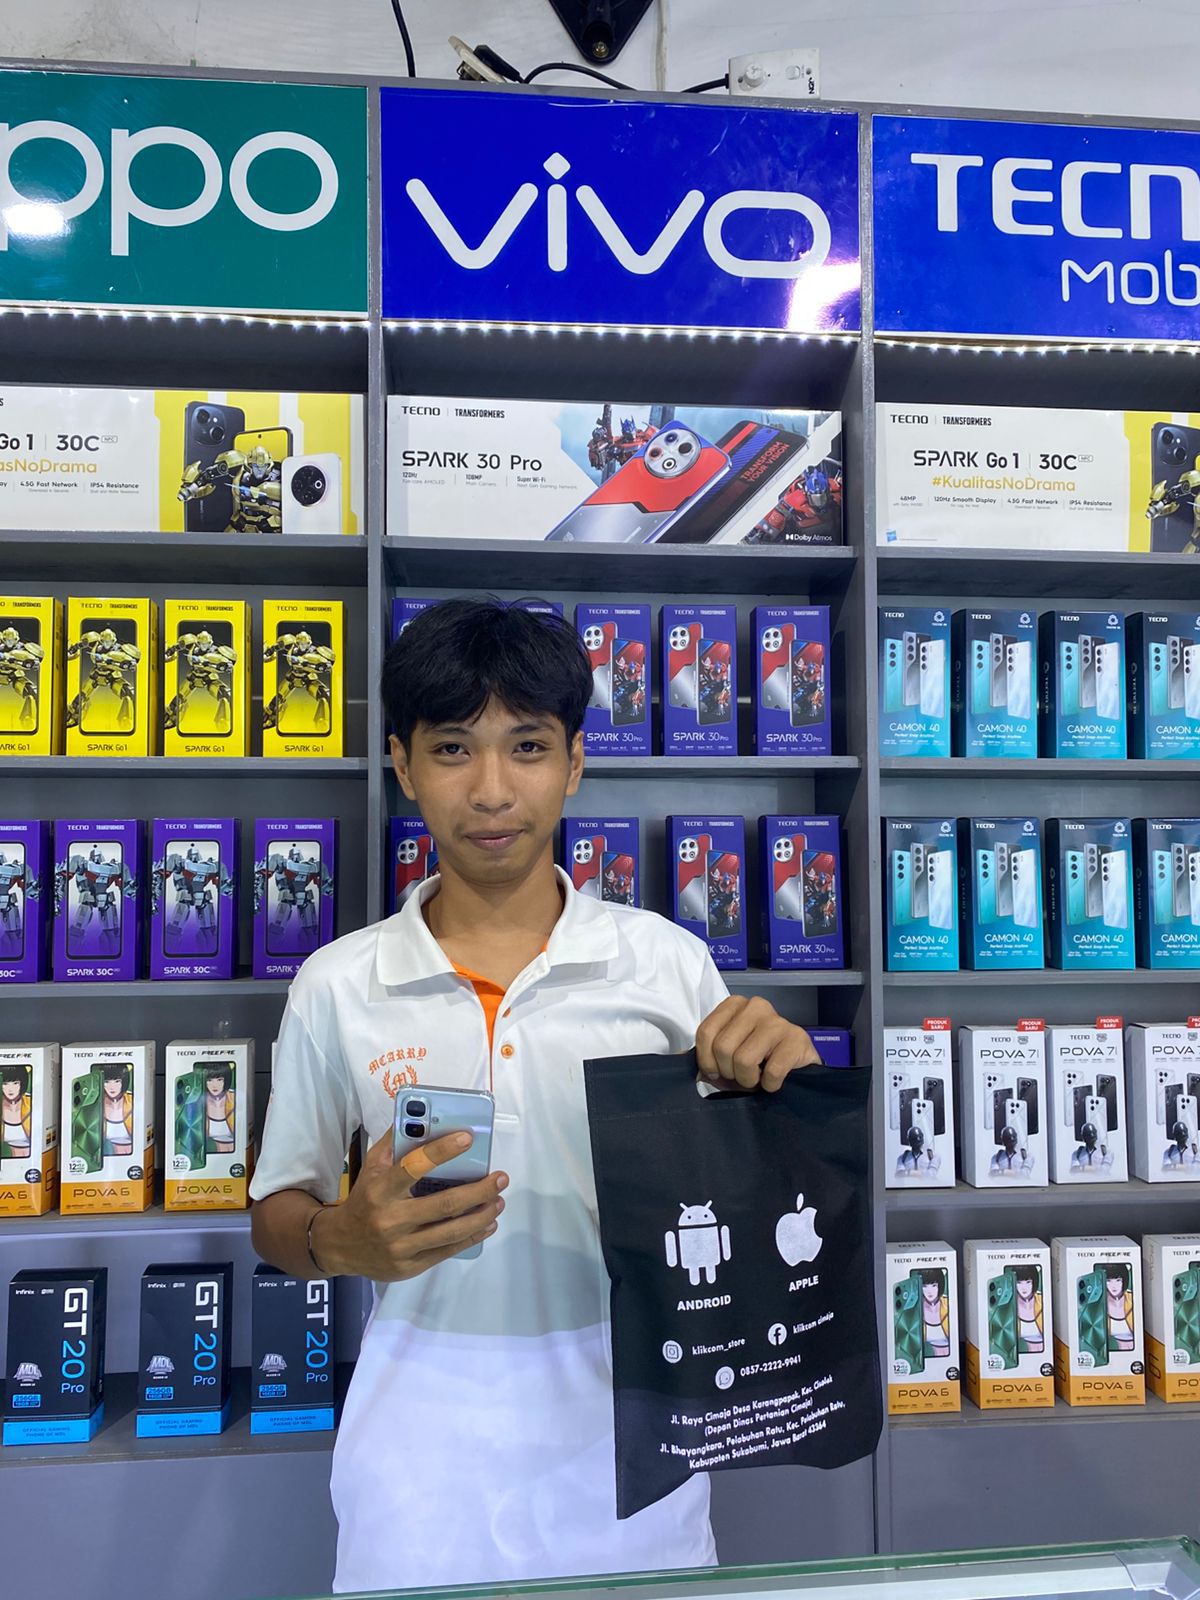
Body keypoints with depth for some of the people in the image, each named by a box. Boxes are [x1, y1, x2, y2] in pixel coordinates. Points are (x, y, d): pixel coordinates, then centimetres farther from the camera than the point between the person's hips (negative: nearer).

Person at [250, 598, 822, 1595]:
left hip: (626, 1458, 1)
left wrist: (783, 1082, -18)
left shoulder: (669, 963, -6)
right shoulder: (338, 986, -5)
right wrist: (344, 1242, -17)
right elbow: (278, 1214, 5)